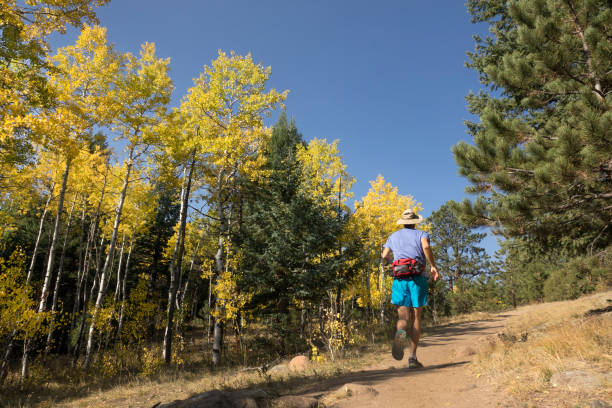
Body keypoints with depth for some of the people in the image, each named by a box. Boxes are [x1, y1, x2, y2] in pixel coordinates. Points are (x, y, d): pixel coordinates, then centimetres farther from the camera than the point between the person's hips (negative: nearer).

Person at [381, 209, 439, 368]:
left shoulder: (394, 236, 21)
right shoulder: (421, 234, 12)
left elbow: (385, 256, 13)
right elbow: (426, 246, -11)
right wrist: (433, 266, -6)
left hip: (399, 278, 2)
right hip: (417, 277, -2)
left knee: (404, 317, -1)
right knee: (416, 318, 6)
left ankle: (400, 333, -37)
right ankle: (413, 357, 1)